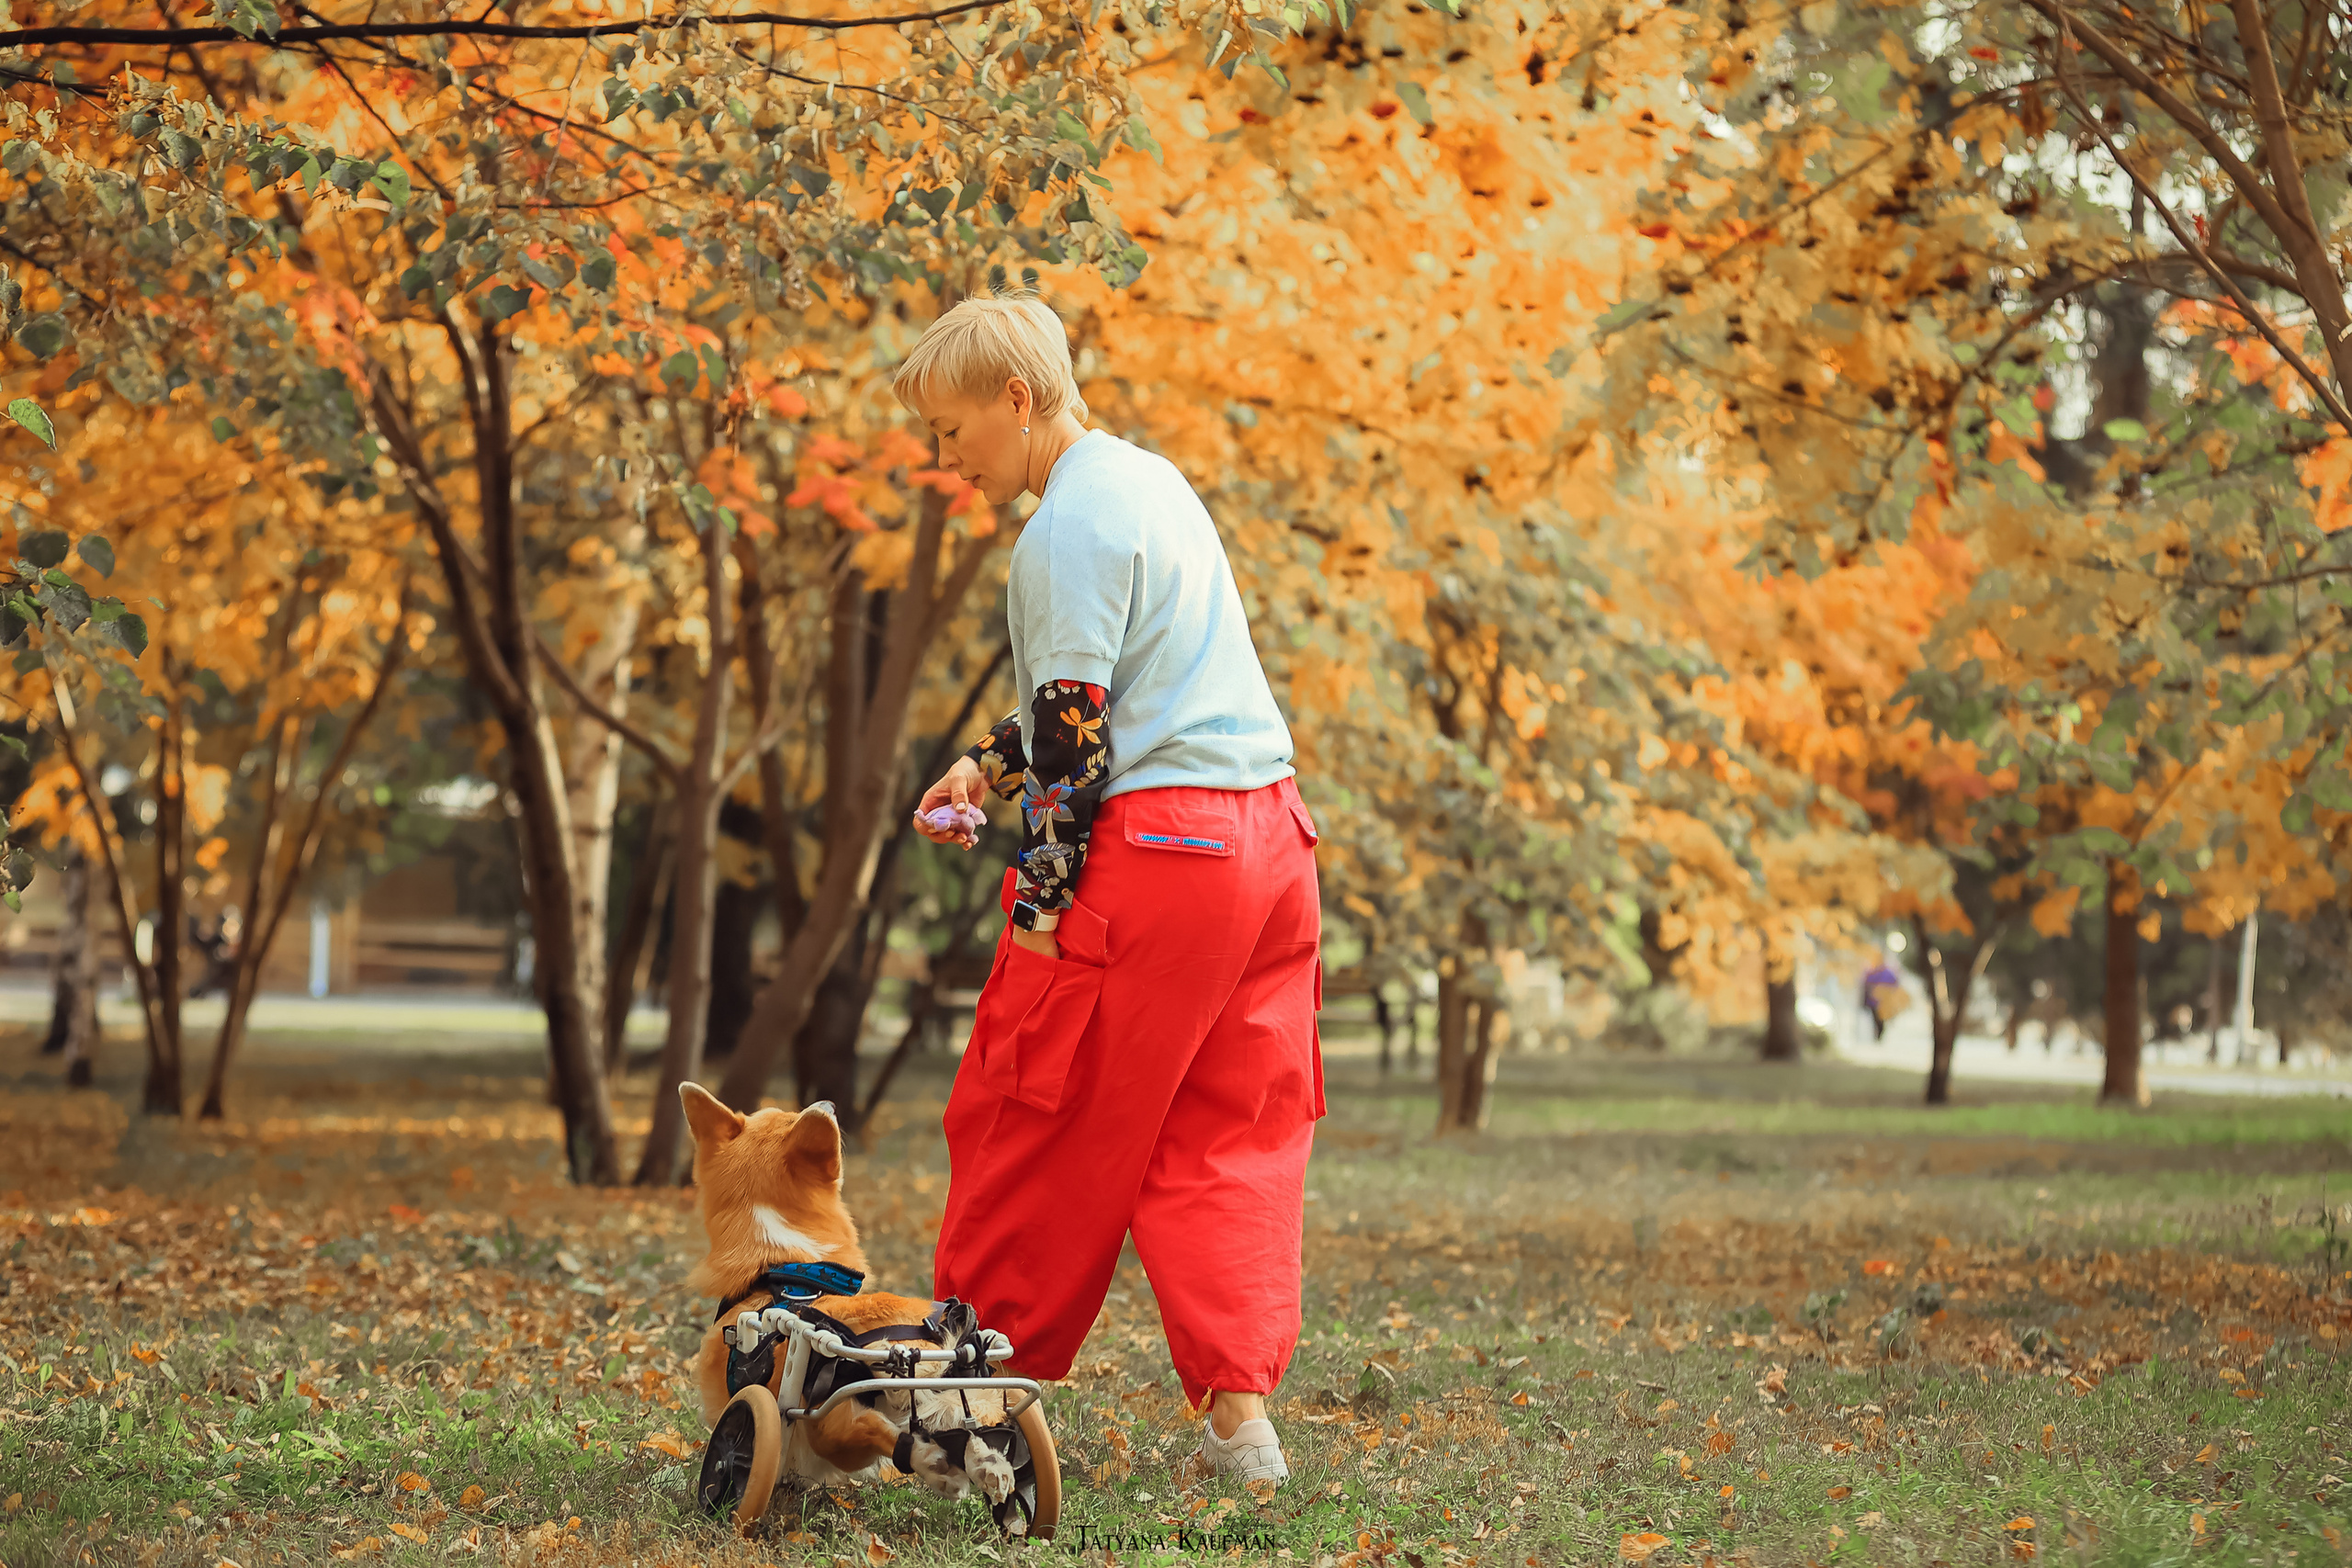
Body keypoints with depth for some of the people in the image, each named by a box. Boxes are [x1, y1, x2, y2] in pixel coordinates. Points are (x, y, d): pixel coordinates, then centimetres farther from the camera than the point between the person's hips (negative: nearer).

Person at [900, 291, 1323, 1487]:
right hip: (1269, 832, 9)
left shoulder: (1068, 526, -11)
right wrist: (986, 766, 24)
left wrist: (1039, 896, -12)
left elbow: (1078, 726, -15)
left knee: (1038, 1125, 4)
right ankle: (1240, 1409, 3)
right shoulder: (1149, 481, 17)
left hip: (1150, 849, -9)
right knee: (1231, 1139, 9)